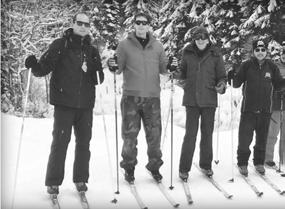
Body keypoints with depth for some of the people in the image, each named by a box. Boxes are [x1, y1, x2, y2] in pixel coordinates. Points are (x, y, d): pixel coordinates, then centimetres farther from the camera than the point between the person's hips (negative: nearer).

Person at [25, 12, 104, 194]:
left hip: (85, 104, 4)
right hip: (64, 103, -4)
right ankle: (53, 182, 9)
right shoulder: (60, 45, 0)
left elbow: (98, 79, 14)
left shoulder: (92, 51, 12)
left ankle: (81, 179, 21)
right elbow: (44, 68, -5)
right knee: (60, 141, -3)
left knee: (84, 142, 8)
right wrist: (34, 65, -25)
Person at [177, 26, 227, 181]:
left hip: (209, 99, 1)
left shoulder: (215, 55, 2)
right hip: (191, 99, -1)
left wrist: (222, 85, -15)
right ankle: (184, 169, 5)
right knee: (190, 134, -3)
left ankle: (206, 165, 25)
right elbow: (183, 74, 15)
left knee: (207, 134, 10)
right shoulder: (187, 53, 4)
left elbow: (221, 75, 4)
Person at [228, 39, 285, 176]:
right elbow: (237, 83, -1)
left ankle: (259, 163, 28)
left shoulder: (272, 66, 4)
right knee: (245, 138, -2)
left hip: (265, 110, 2)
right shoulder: (246, 65, -3)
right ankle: (242, 163, 14)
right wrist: (233, 77, -20)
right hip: (248, 109, -2)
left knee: (262, 139, 12)